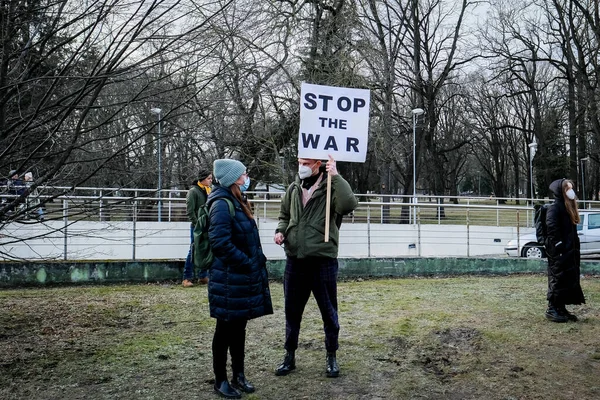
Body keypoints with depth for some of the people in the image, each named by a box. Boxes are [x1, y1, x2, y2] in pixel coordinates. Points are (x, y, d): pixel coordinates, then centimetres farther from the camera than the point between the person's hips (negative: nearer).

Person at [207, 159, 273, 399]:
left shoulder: (237, 202, 14)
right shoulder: (222, 204, -16)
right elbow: (220, 242, -24)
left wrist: (257, 261, 9)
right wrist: (248, 264, -17)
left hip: (244, 277, 9)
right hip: (229, 279, -9)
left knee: (239, 327, 16)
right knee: (226, 329, 2)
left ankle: (238, 375, 27)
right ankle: (220, 380, 15)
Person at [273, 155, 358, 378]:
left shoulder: (330, 188, -9)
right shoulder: (294, 189, 7)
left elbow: (349, 204, -29)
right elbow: (284, 215, 20)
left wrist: (336, 176, -27)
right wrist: (281, 230, 1)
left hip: (323, 261, -4)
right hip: (295, 260, 5)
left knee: (328, 311, 9)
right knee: (292, 311, 14)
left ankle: (331, 357, 27)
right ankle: (289, 357, 29)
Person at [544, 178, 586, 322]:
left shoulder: (570, 208, 16)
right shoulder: (555, 208, -13)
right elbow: (551, 228, -21)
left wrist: (574, 248, 16)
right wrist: (559, 247, -22)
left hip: (570, 251, 9)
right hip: (559, 252, -9)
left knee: (569, 280, 11)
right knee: (558, 280, -4)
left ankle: (561, 309, 19)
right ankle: (552, 309, 4)